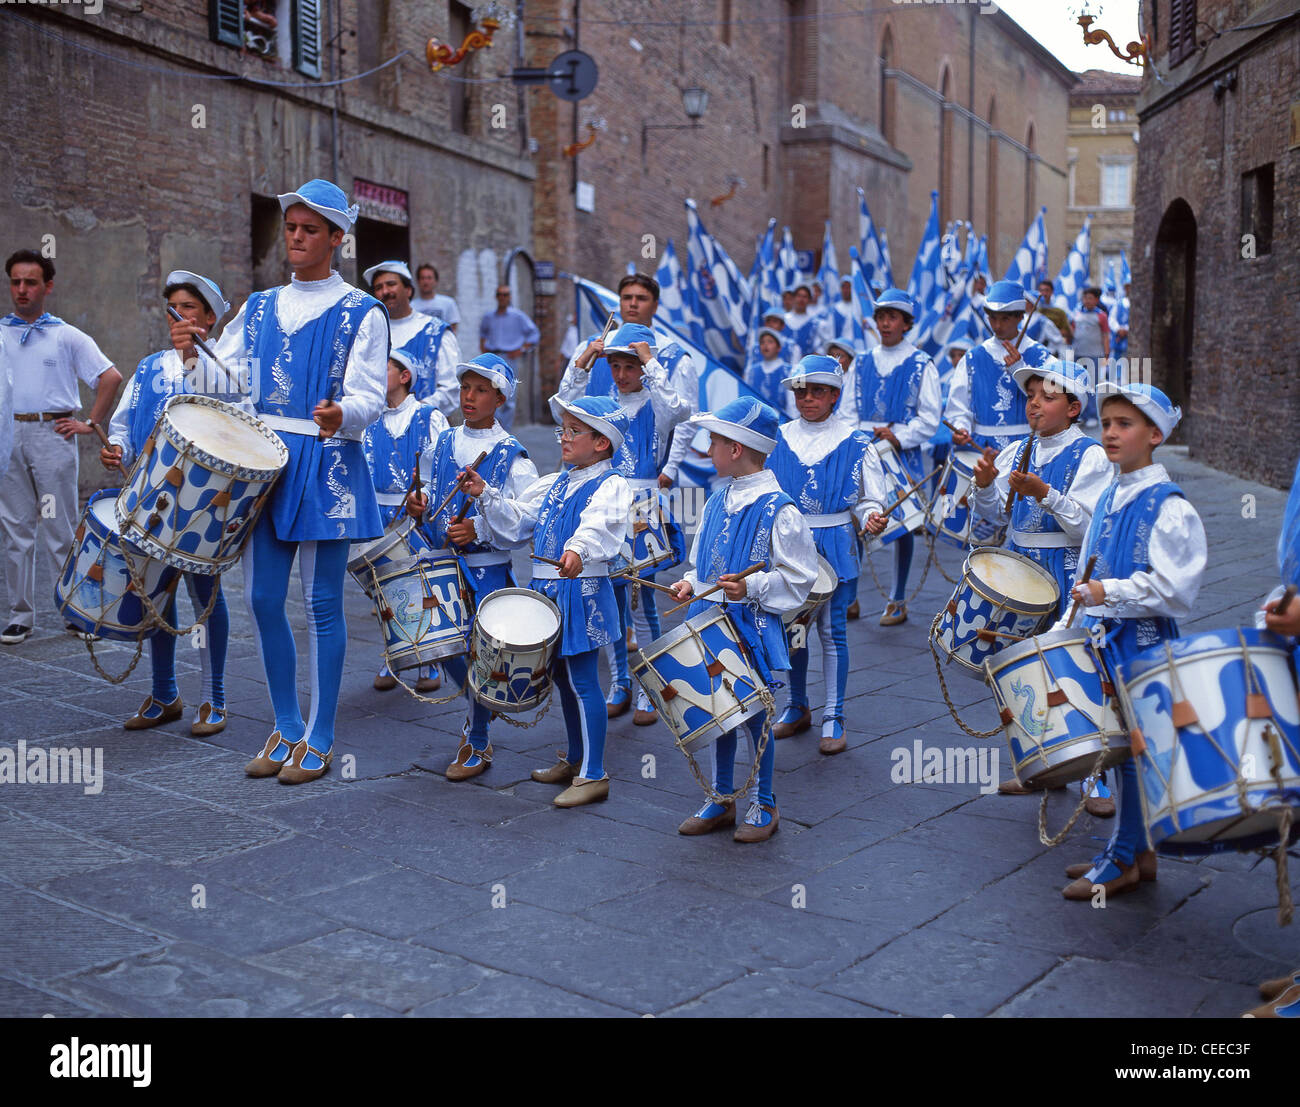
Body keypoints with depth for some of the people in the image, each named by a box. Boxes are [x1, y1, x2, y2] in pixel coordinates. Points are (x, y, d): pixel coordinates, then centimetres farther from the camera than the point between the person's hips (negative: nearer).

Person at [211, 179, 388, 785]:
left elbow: (368, 399, -10)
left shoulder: (362, 313, -1)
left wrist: (339, 415, -32)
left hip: (326, 466, -5)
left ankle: (319, 740, 10)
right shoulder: (259, 308, 15)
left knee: (321, 603, -1)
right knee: (263, 598, 5)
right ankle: (286, 729, 21)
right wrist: (191, 354, -10)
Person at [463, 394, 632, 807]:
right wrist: (486, 495, 5)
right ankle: (575, 760, 32)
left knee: (581, 680, -7)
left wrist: (578, 549, -51)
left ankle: (593, 775, 0)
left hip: (582, 593, -9)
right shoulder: (553, 485, 16)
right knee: (562, 676, 17)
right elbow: (517, 520, 20)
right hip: (549, 589, 9)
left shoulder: (609, 486, -10)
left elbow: (598, 524, -31)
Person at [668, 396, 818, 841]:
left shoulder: (778, 511, -15)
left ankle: (763, 807, 20)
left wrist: (752, 588, -24)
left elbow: (798, 578, -13)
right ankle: (722, 800, 28)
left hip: (753, 628, -7)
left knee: (755, 714, 4)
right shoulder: (717, 502, 8)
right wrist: (691, 584, 1)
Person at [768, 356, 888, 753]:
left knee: (832, 629, 0)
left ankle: (834, 719, 11)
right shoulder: (779, 439, 6)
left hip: (835, 545, -3)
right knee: (791, 626, 9)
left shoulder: (855, 443, -2)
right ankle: (797, 708, 27)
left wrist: (871, 518, -21)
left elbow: (869, 500, -1)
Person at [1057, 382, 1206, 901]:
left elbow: (1172, 587, -18)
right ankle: (1138, 849, 27)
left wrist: (1110, 593, -20)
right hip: (1105, 638, 8)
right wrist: (1069, 627, 13)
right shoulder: (1109, 498, 11)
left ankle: (1122, 860, 11)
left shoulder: (1169, 508, -14)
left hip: (1144, 643, -8)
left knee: (1134, 746, 0)